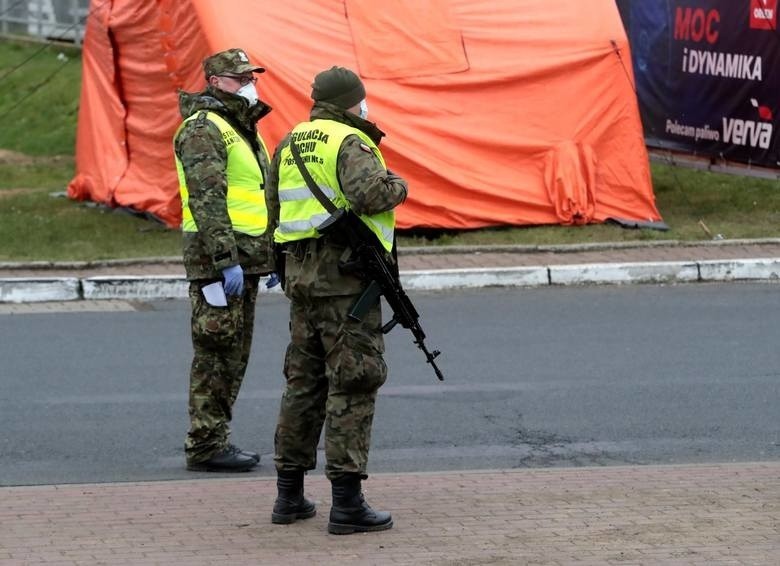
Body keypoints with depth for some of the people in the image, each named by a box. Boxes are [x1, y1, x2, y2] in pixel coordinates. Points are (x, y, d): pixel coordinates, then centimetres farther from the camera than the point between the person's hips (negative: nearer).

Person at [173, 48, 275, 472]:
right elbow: (207, 202, -21)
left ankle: (215, 441, 17)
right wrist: (225, 260, -26)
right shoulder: (203, 130, -13)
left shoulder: (243, 128, 19)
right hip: (218, 260, -10)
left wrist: (273, 256, 23)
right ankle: (205, 446, -5)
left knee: (234, 357, 12)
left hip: (245, 258, 10)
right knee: (217, 354, -8)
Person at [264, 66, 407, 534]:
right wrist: (396, 185, -7)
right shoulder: (350, 143, -10)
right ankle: (347, 503, -9)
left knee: (305, 381, 16)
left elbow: (274, 208, 19)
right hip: (345, 276, -8)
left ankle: (290, 494, 19)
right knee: (352, 384, -6)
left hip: (300, 272, 8)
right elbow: (369, 192, -27)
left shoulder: (291, 143, 15)